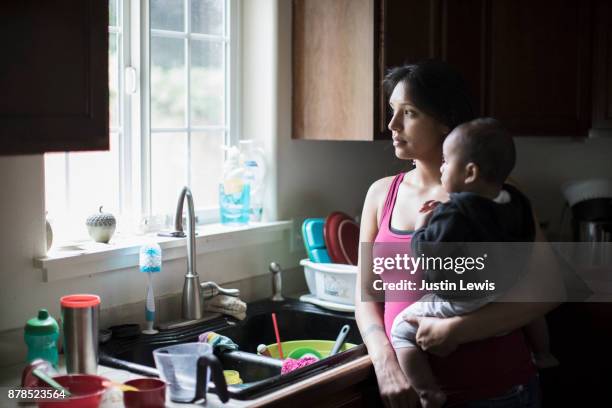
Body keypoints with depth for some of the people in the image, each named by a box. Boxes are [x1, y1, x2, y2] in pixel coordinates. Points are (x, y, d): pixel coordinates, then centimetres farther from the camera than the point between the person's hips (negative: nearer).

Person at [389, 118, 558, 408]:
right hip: (506, 295, 8)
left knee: (401, 329, 4)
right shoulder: (516, 201, -2)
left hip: (462, 303, -7)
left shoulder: (453, 214, -26)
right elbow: (526, 244, 11)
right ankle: (542, 357, 56)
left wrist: (421, 228, -11)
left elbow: (429, 258, -27)